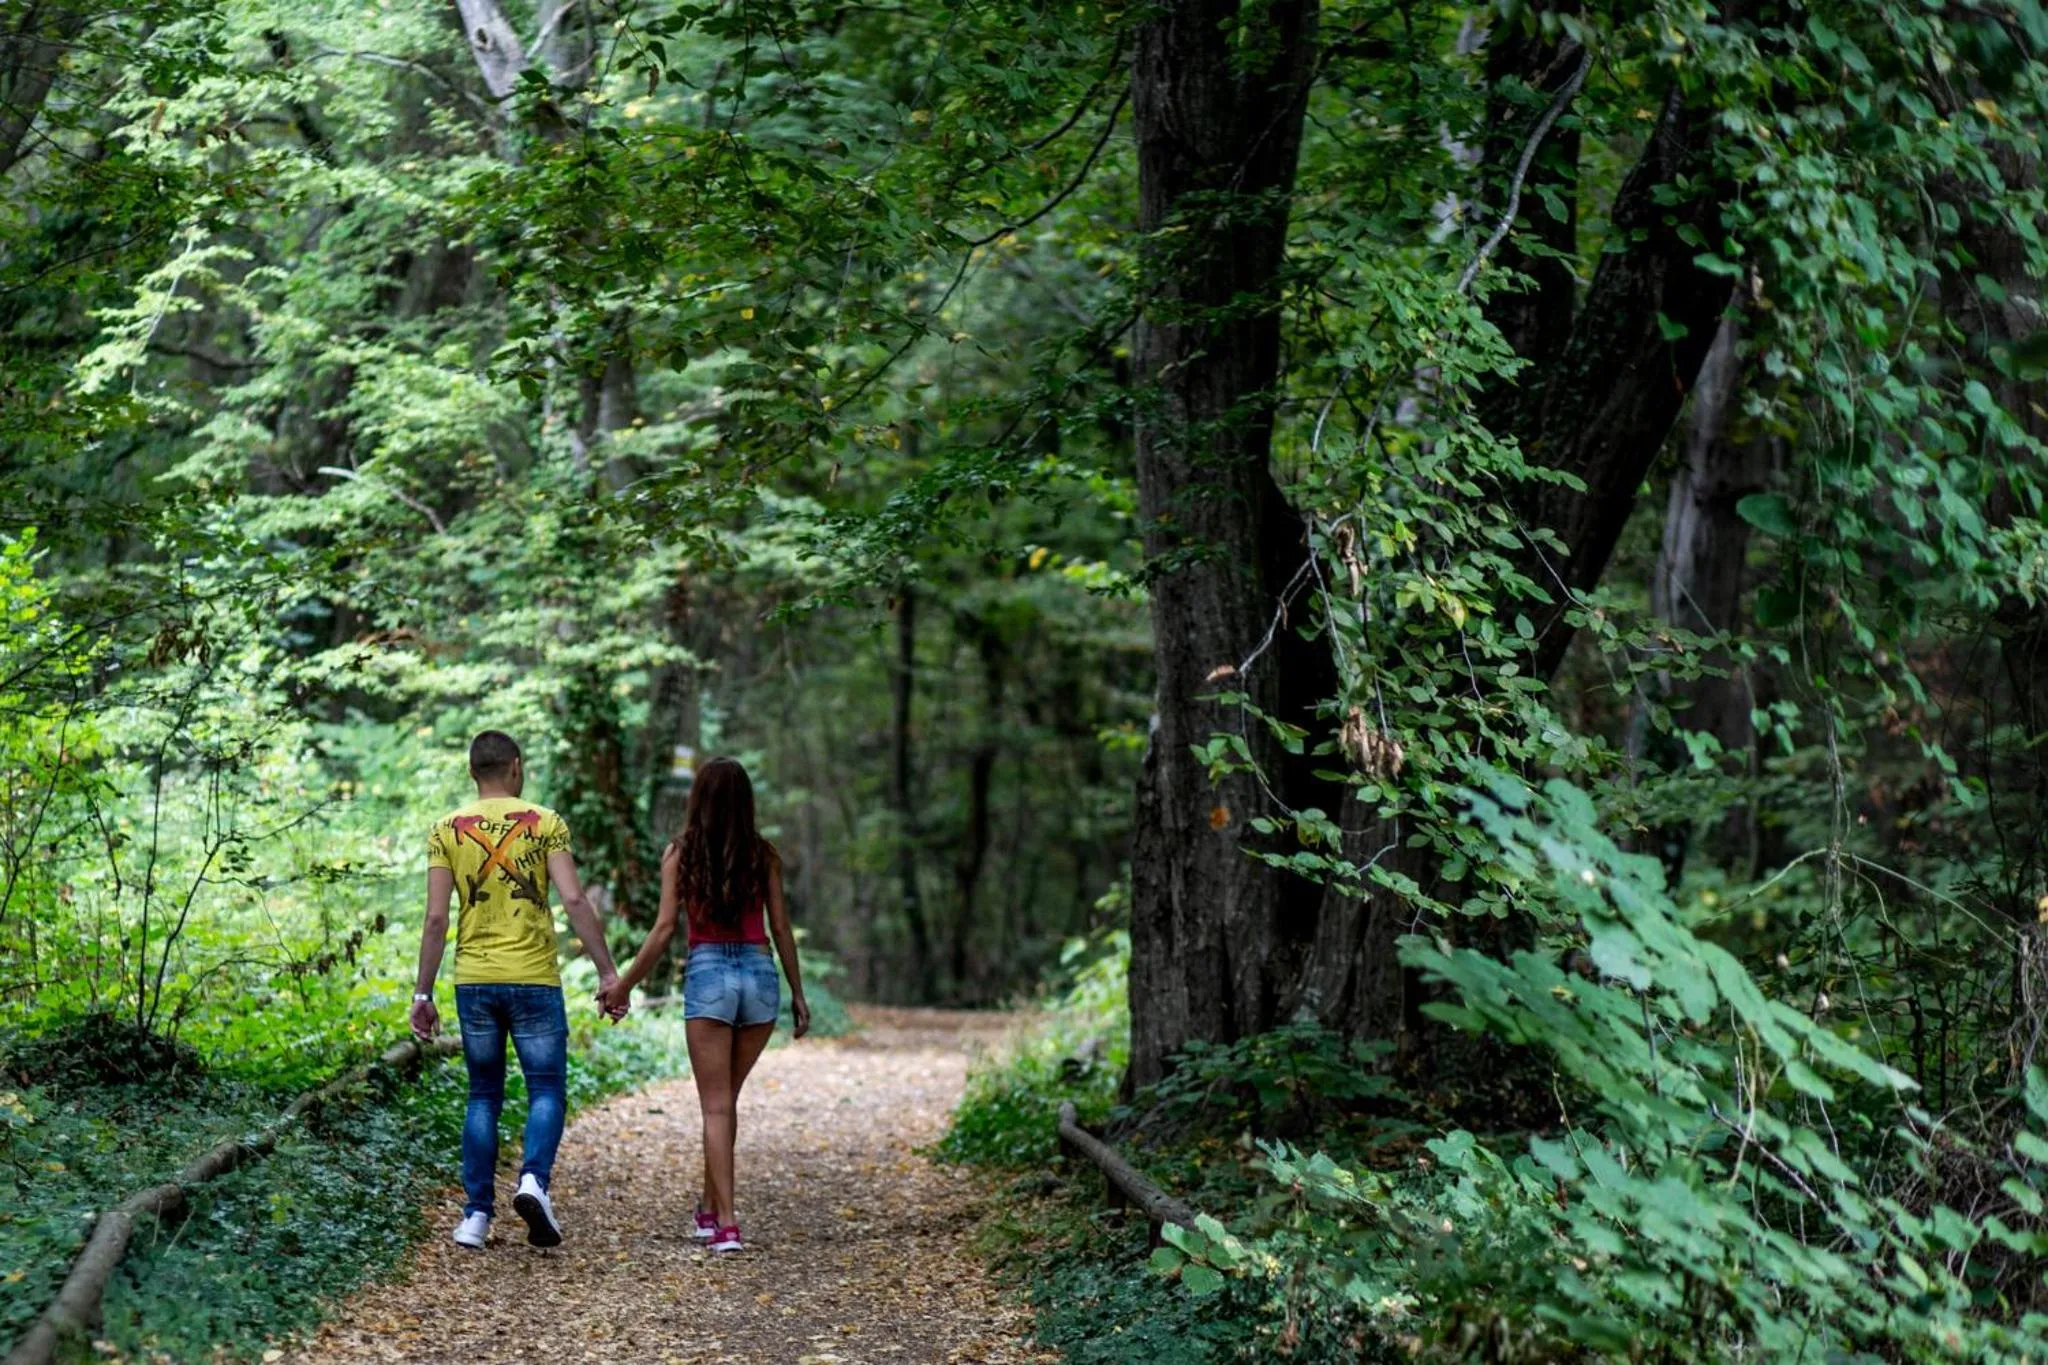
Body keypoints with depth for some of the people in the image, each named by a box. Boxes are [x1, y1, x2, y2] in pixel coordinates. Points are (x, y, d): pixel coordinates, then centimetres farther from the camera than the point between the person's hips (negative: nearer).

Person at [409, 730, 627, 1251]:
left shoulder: (448, 831, 4)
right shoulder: (544, 823, 0)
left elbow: (436, 920, -1)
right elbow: (574, 902, -9)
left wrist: (423, 994, 4)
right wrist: (608, 972, -6)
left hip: (473, 980, 2)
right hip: (534, 979, -2)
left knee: (483, 1097, 12)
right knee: (546, 1089, 7)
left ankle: (477, 1214, 8)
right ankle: (534, 1179, -18)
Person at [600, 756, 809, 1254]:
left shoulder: (681, 853, -1)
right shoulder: (763, 854, 4)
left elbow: (664, 929, -4)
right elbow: (781, 928, 5)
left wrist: (624, 984, 4)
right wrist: (797, 994, 13)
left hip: (708, 973, -2)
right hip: (759, 972, 2)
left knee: (717, 1106, 0)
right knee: (727, 1099, 17)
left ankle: (726, 1223, -8)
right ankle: (709, 1209, 25)